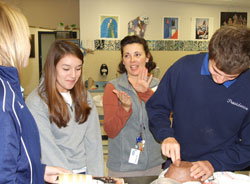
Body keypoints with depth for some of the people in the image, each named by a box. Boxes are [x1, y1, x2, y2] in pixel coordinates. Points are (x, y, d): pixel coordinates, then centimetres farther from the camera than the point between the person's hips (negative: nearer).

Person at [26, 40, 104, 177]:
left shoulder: (83, 96, 5)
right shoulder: (36, 102, -11)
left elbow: (93, 139, 0)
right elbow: (48, 149, -16)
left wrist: (96, 175, -8)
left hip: (85, 171, 3)